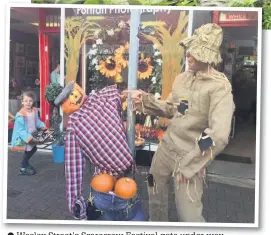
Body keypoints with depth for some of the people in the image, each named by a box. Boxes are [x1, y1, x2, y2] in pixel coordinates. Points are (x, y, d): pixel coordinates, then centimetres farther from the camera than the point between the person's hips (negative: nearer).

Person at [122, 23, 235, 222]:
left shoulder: (219, 86, -21)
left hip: (190, 157, -7)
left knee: (189, 216, -3)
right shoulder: (183, 77, 2)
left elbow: (218, 136, -30)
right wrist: (144, 99, -3)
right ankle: (157, 222, 54)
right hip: (167, 146, 7)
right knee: (155, 189, 26)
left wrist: (188, 164, -25)